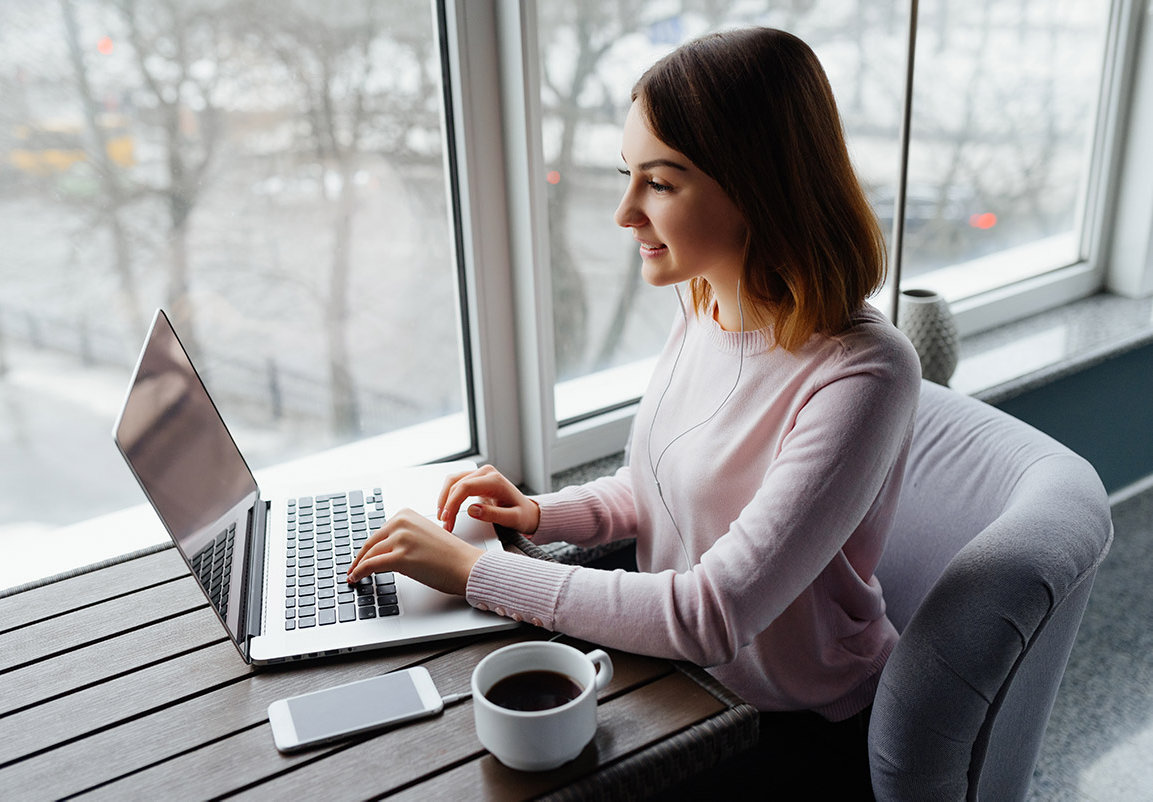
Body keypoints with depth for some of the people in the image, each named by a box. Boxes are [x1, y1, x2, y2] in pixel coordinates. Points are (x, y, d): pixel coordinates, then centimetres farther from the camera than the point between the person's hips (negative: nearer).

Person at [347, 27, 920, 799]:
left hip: (804, 734, -6)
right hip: (683, 673, 6)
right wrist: (542, 515, -8)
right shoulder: (705, 308, -4)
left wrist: (477, 570, -26)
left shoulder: (861, 374, -29)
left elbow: (715, 613, -31)